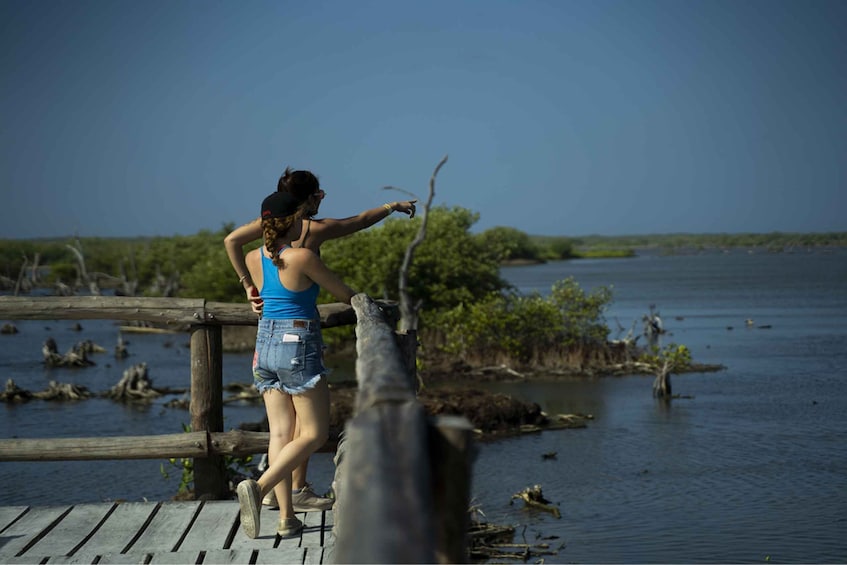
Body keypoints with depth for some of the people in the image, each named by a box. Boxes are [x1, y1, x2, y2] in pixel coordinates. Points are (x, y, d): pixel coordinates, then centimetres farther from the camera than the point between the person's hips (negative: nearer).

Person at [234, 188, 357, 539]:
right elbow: (343, 293, -3)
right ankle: (258, 487, -16)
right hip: (299, 346, -7)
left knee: (280, 432, 7)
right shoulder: (303, 258, -16)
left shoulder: (253, 259, 1)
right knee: (315, 434, 2)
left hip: (265, 346, 7)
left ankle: (287, 517, 4)